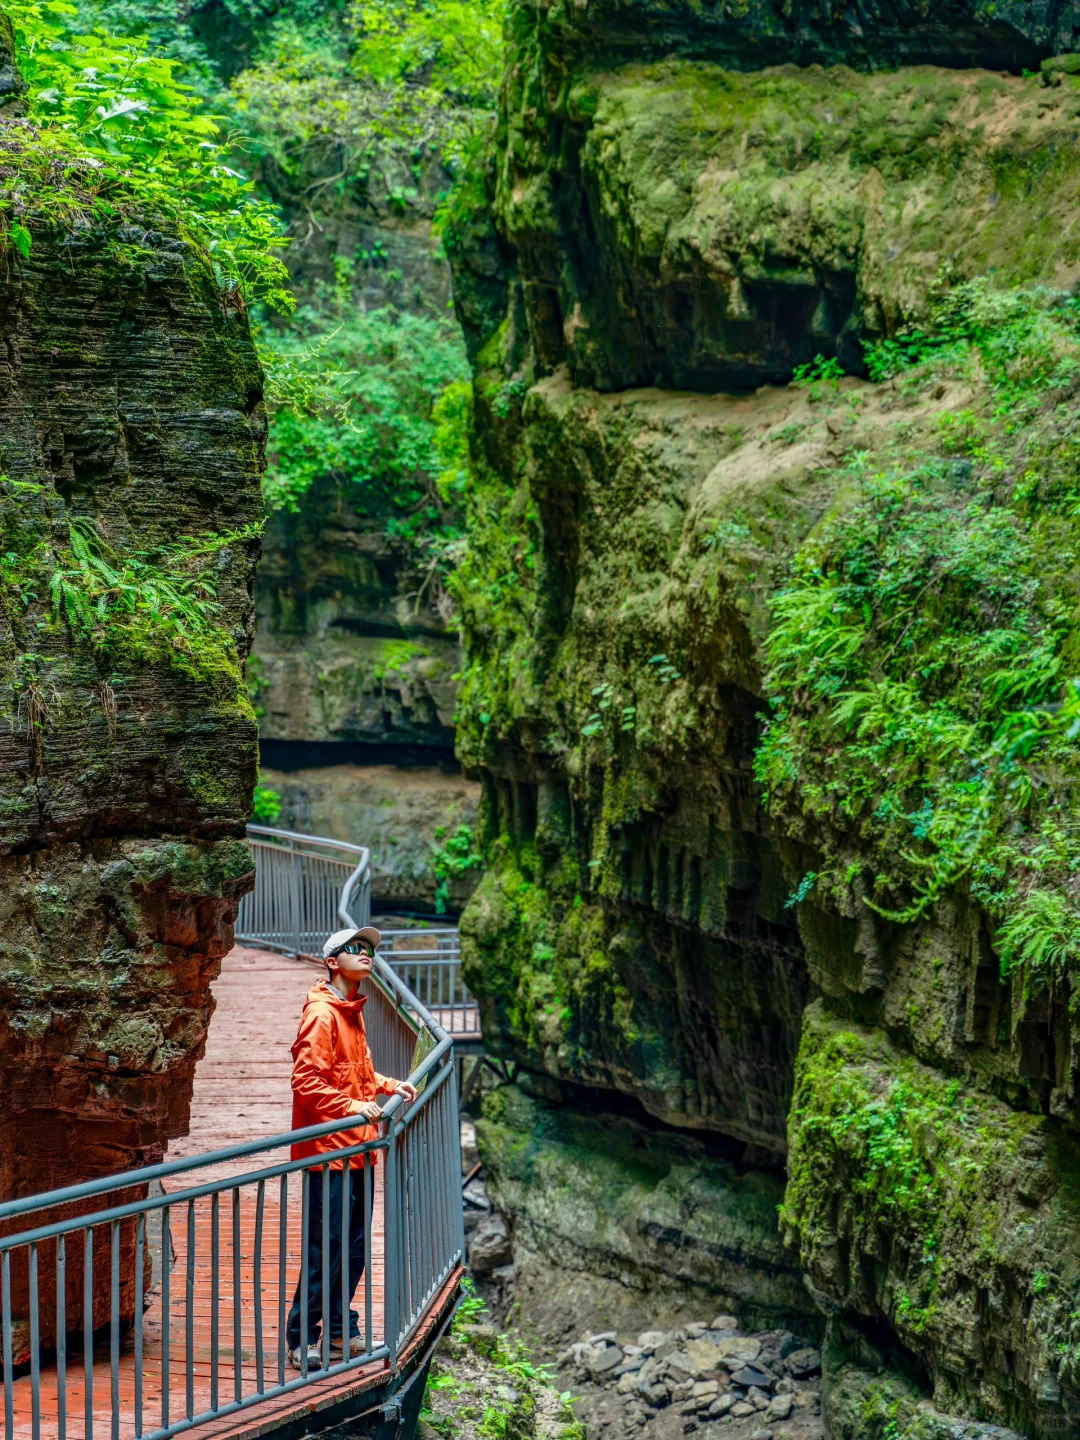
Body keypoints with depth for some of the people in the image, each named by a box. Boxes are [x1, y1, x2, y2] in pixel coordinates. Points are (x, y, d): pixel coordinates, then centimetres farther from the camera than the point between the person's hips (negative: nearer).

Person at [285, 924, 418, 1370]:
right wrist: (353, 1107, -26)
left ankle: (341, 1331, 24)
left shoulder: (353, 1011, 16)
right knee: (325, 1248, -7)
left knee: (354, 1246, 14)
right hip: (329, 1150, -9)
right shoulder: (321, 1013, -13)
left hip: (358, 1149, 9)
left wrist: (389, 1086, 14)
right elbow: (306, 1081, -20)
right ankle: (301, 1338, 0)